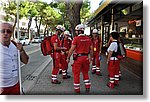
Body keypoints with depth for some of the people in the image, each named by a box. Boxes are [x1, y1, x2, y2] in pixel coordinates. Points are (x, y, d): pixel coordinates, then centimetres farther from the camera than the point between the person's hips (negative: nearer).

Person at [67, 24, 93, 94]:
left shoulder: (76, 38, -11)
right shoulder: (88, 39, 4)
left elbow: (72, 49, -11)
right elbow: (91, 49, 9)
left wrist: (68, 57, 0)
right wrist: (91, 57, 21)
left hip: (78, 58, -5)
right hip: (86, 57, 5)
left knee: (76, 74, 8)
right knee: (85, 73, 20)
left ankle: (77, 89, 18)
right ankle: (87, 87, 24)